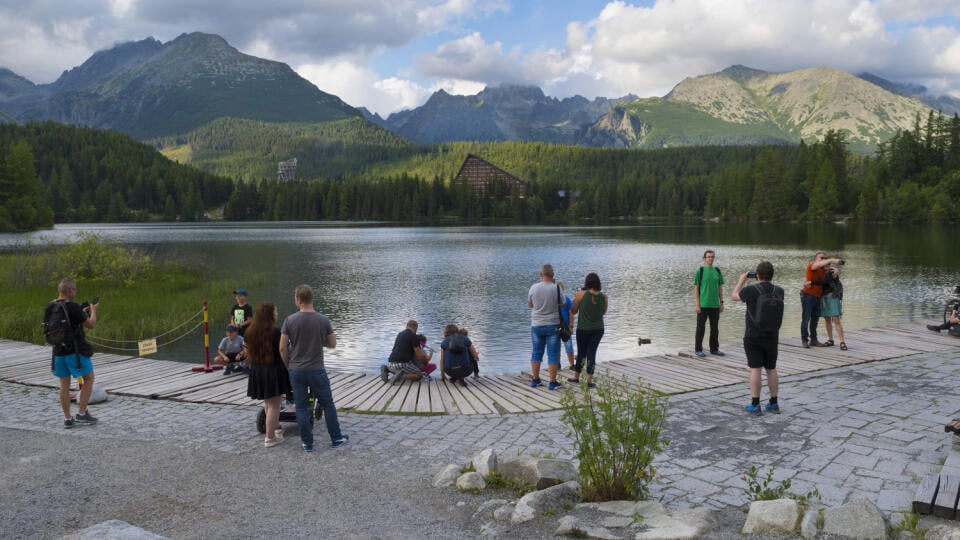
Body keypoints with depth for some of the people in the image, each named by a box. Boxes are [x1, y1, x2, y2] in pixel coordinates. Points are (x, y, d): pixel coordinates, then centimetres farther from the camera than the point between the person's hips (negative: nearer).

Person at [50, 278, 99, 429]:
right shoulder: (72, 307, -17)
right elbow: (91, 325, -9)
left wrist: (82, 313, 20)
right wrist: (93, 311, 8)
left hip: (59, 351, 7)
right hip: (75, 351, -7)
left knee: (64, 385, 10)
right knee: (88, 379, 7)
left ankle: (67, 419, 14)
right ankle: (82, 414, 5)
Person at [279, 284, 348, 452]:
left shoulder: (290, 320, -9)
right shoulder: (324, 320, -7)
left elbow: (282, 348, -6)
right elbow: (332, 344, 1)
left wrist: (288, 365, 9)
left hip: (296, 371, 0)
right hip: (317, 370, 0)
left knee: (301, 407, 9)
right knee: (328, 404, 14)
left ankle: (307, 443, 15)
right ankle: (336, 439, 21)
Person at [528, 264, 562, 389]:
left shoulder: (534, 287, -7)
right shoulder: (556, 288, -12)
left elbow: (529, 304, 6)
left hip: (536, 325, 2)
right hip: (553, 325, -2)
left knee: (536, 352, 14)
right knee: (553, 354, 4)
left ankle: (535, 379, 20)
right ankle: (552, 382, 5)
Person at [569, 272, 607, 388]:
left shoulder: (581, 294, -12)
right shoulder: (604, 296, -5)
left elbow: (573, 312, 0)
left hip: (583, 329, -2)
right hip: (598, 329, 2)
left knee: (581, 353, 13)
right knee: (591, 353, 7)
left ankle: (577, 377, 27)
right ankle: (589, 380, 0)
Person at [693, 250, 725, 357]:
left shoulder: (717, 271, 9)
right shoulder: (700, 271, -4)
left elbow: (720, 287, 14)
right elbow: (696, 288, -5)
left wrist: (721, 303, 9)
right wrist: (697, 304, -11)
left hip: (715, 305, 5)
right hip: (703, 305, -5)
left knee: (714, 328, 10)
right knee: (701, 327, 1)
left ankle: (714, 348, 21)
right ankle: (698, 349, 9)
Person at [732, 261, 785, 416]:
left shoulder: (750, 290, -14)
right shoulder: (779, 291, -1)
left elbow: (734, 296, 6)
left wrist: (741, 280, 17)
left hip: (753, 336, -4)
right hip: (772, 336, 4)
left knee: (755, 369, -1)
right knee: (771, 369, 12)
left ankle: (755, 405, 0)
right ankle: (774, 404, 17)